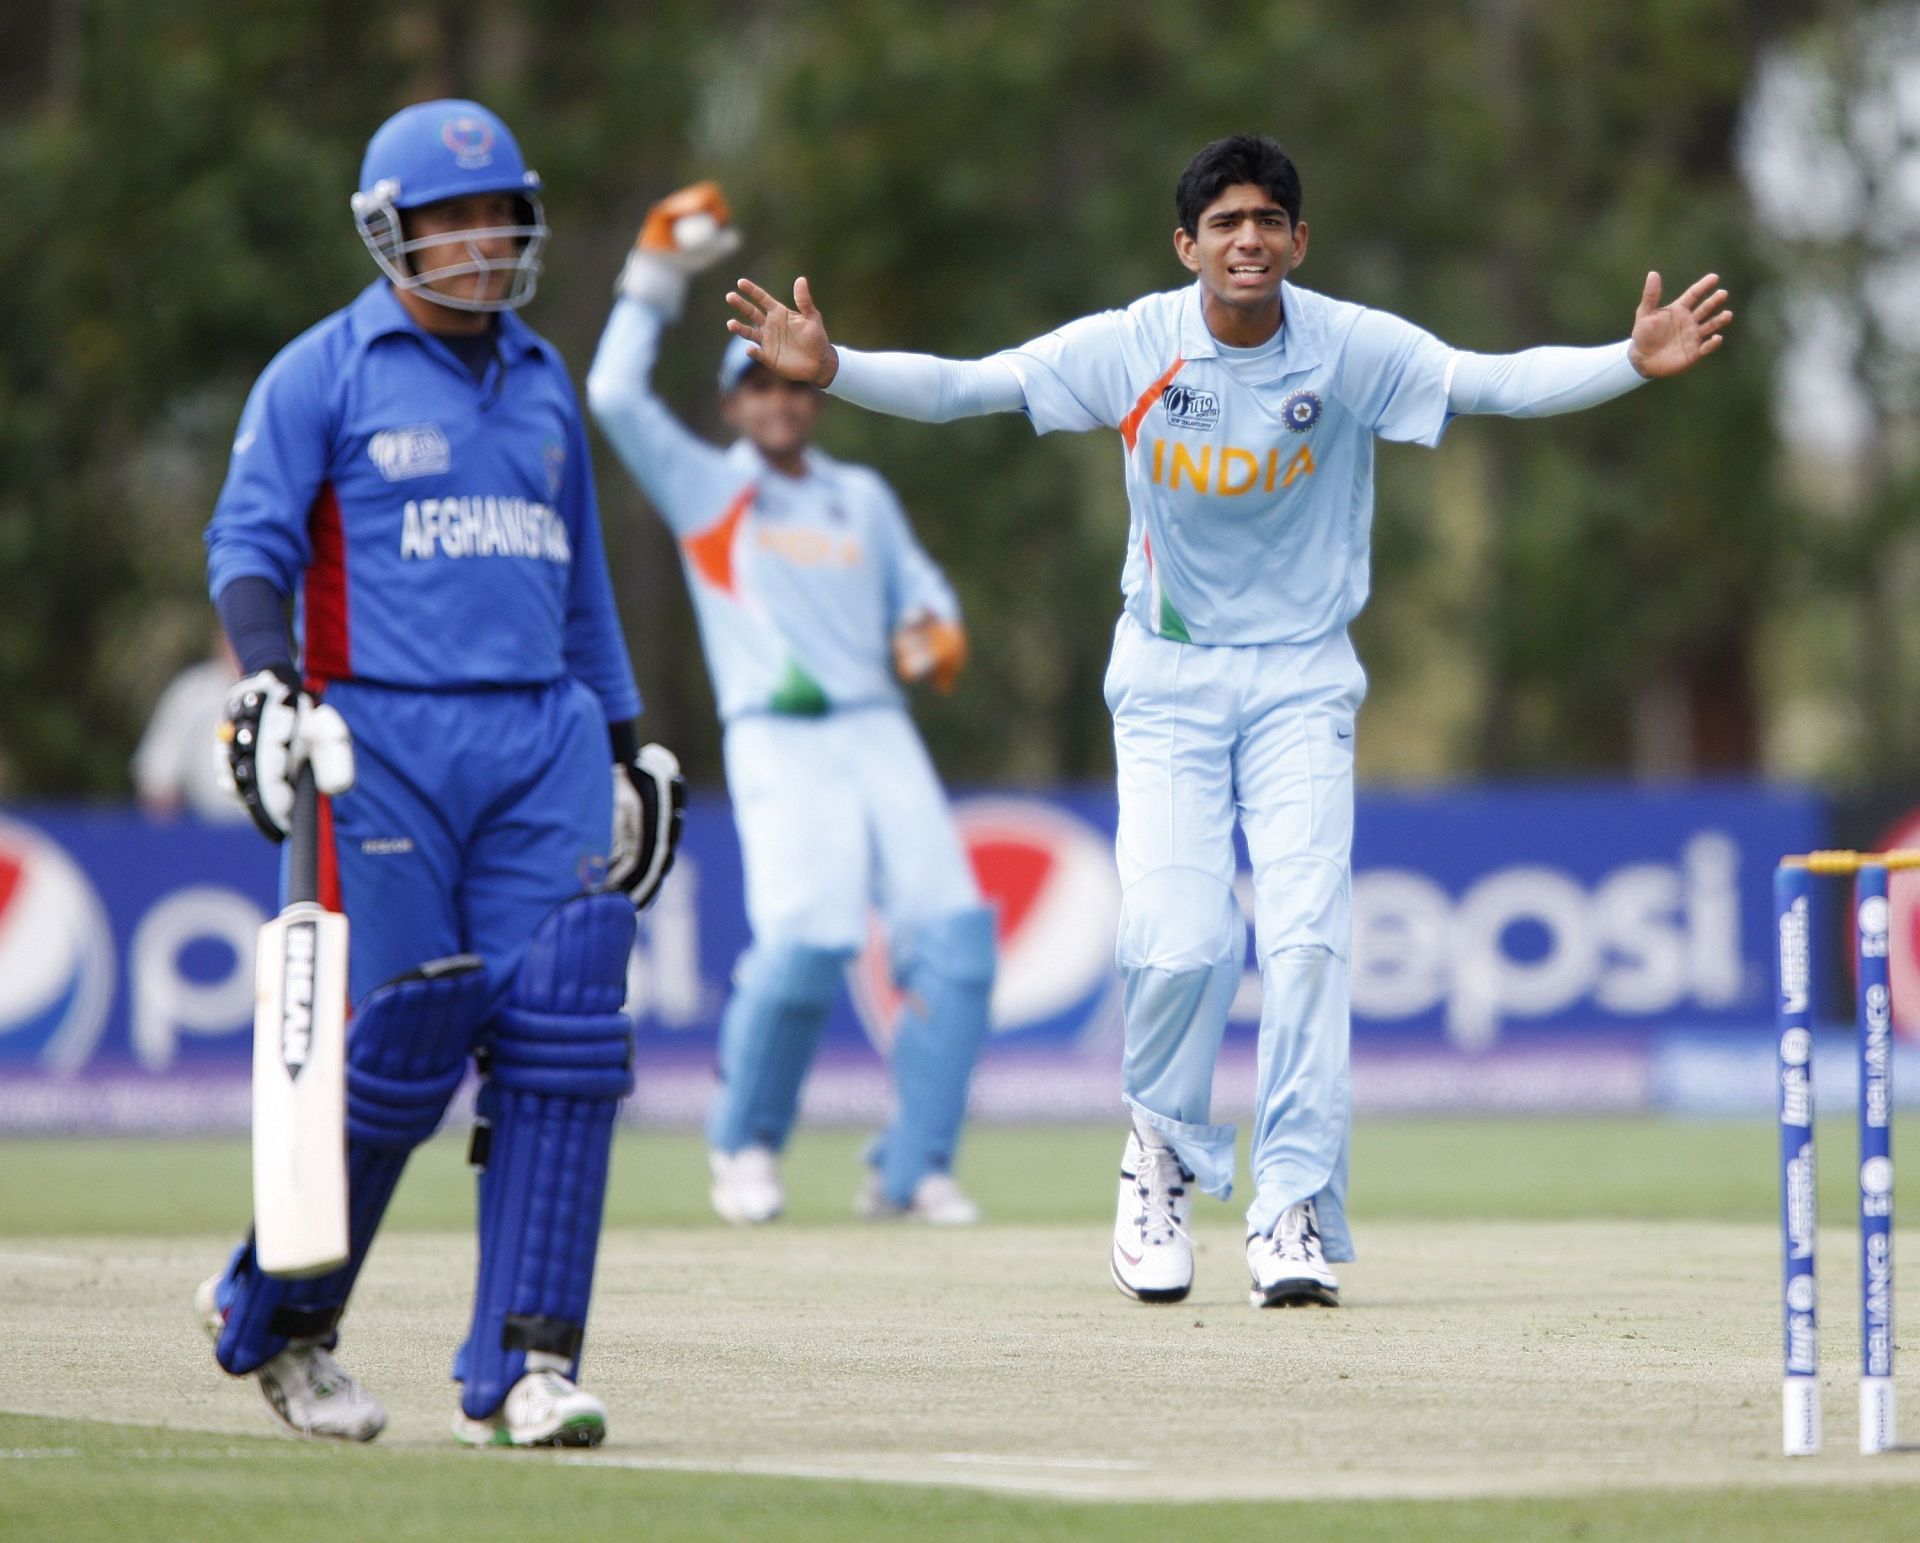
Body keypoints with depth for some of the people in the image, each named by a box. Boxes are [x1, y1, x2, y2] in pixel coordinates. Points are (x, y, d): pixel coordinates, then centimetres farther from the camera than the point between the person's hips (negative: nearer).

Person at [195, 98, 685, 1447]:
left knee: (561, 1032, -10)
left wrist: (631, 744, 24)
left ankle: (522, 1368, -8)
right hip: (385, 741, -5)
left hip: (543, 742, 5)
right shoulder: (323, 374, 3)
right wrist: (268, 682, -22)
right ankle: (273, 1320, 15)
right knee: (398, 1043, -8)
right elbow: (250, 541, -5)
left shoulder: (544, 382, 20)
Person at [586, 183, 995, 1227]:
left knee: (952, 933, -13)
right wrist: (656, 278, -1)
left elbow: (920, 591, 25)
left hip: (877, 731, 4)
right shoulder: (704, 487, 10)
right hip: (776, 741, -4)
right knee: (806, 937, -23)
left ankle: (911, 1170, -5)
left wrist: (933, 637, 2)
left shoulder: (863, 497, 22)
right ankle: (745, 1145, 1)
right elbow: (615, 396, -2)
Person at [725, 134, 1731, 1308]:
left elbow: (1501, 381, -19)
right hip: (1169, 681, 0)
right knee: (1176, 940, -12)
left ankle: (1296, 1211, -5)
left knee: (1305, 937, -13)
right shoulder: (1134, 348, -10)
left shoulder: (1349, 349, -10)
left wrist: (1635, 364, -35)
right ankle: (1165, 1148, 17)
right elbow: (960, 385, -14)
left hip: (1301, 681, 0)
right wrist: (832, 370, -30)